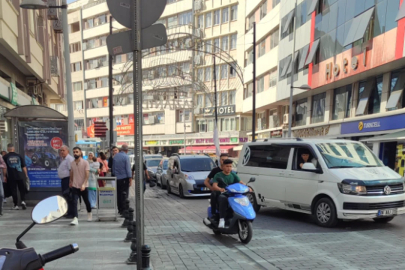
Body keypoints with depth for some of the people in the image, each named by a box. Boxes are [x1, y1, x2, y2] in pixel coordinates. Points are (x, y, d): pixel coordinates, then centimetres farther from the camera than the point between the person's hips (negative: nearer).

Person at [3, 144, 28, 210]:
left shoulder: (5, 157, 2)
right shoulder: (19, 156, 6)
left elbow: (4, 168, -2)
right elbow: (24, 167, 7)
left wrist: (4, 176, 5)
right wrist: (26, 175, 13)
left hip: (11, 177, -1)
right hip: (20, 176, 1)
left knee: (14, 191, 5)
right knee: (22, 190, 11)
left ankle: (16, 205, 6)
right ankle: (23, 201, -7)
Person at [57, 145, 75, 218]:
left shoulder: (69, 159, -14)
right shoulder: (62, 159, 19)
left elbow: (71, 171, -22)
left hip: (67, 180, -11)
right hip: (63, 180, 11)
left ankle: (71, 213, -5)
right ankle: (68, 212, 24)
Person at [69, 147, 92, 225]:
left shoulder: (85, 163, -9)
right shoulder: (72, 163, 4)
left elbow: (87, 175, -14)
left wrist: (83, 184, -24)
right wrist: (71, 182, 26)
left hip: (84, 186, -3)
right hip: (75, 186, 3)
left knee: (86, 201, 13)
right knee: (74, 202, -12)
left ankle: (89, 213, 38)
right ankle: (75, 219, -14)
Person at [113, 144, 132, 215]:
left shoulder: (115, 156, 8)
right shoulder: (126, 157, -10)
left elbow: (113, 168, 15)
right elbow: (128, 169, -12)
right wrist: (130, 179, -9)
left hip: (117, 178, 6)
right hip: (124, 178, -6)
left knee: (118, 194, 10)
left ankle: (119, 209, 16)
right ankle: (123, 210, -4)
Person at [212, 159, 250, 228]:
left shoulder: (233, 175, 14)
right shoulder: (218, 175, 1)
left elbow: (240, 182, 4)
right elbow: (214, 186, -13)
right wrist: (220, 189, -35)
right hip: (222, 194, -4)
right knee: (223, 199, -38)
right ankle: (222, 219, -36)